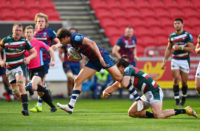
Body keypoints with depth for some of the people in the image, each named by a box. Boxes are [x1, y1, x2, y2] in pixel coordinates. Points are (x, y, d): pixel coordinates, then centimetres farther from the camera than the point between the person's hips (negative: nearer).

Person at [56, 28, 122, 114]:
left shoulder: (75, 37, -17)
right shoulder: (72, 43, 11)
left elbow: (91, 43, -27)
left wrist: (100, 58, -34)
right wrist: (72, 57, 0)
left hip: (101, 56, -9)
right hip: (93, 61, 9)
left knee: (119, 78, -12)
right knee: (77, 80, -1)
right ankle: (70, 107, -4)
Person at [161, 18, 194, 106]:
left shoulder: (187, 35, -4)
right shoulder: (171, 36, 10)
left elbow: (191, 49, -9)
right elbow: (168, 49, 20)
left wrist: (180, 47, -19)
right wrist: (164, 61, 15)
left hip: (185, 60, -2)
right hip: (175, 60, 2)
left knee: (184, 82, 3)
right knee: (176, 79, -11)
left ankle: (183, 100, 22)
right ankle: (177, 101, -10)